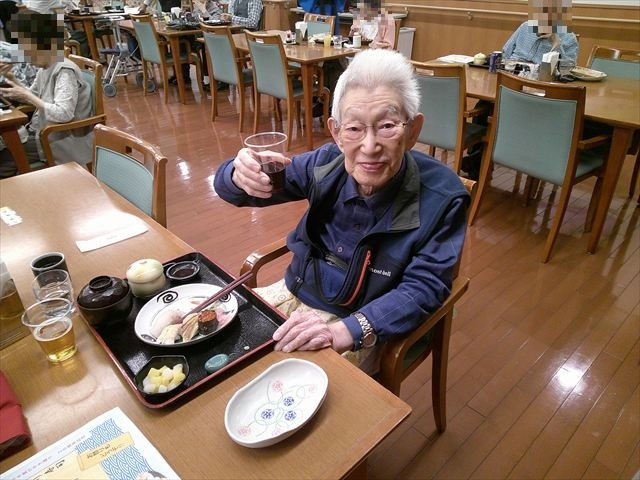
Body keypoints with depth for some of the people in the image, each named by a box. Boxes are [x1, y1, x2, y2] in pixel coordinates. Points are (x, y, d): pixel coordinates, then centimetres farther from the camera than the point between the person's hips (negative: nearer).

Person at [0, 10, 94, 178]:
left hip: (63, 140, -9)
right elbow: (33, 96, 20)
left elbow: (63, 114, -32)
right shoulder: (45, 67, 7)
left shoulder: (65, 71, -21)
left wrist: (26, 96, -22)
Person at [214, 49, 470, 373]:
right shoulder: (327, 164, -11)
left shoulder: (442, 198, -19)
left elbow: (424, 288, -16)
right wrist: (240, 175, -29)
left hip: (366, 328, -3)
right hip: (293, 293, 4)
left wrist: (349, 330, -31)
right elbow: (230, 186, -3)